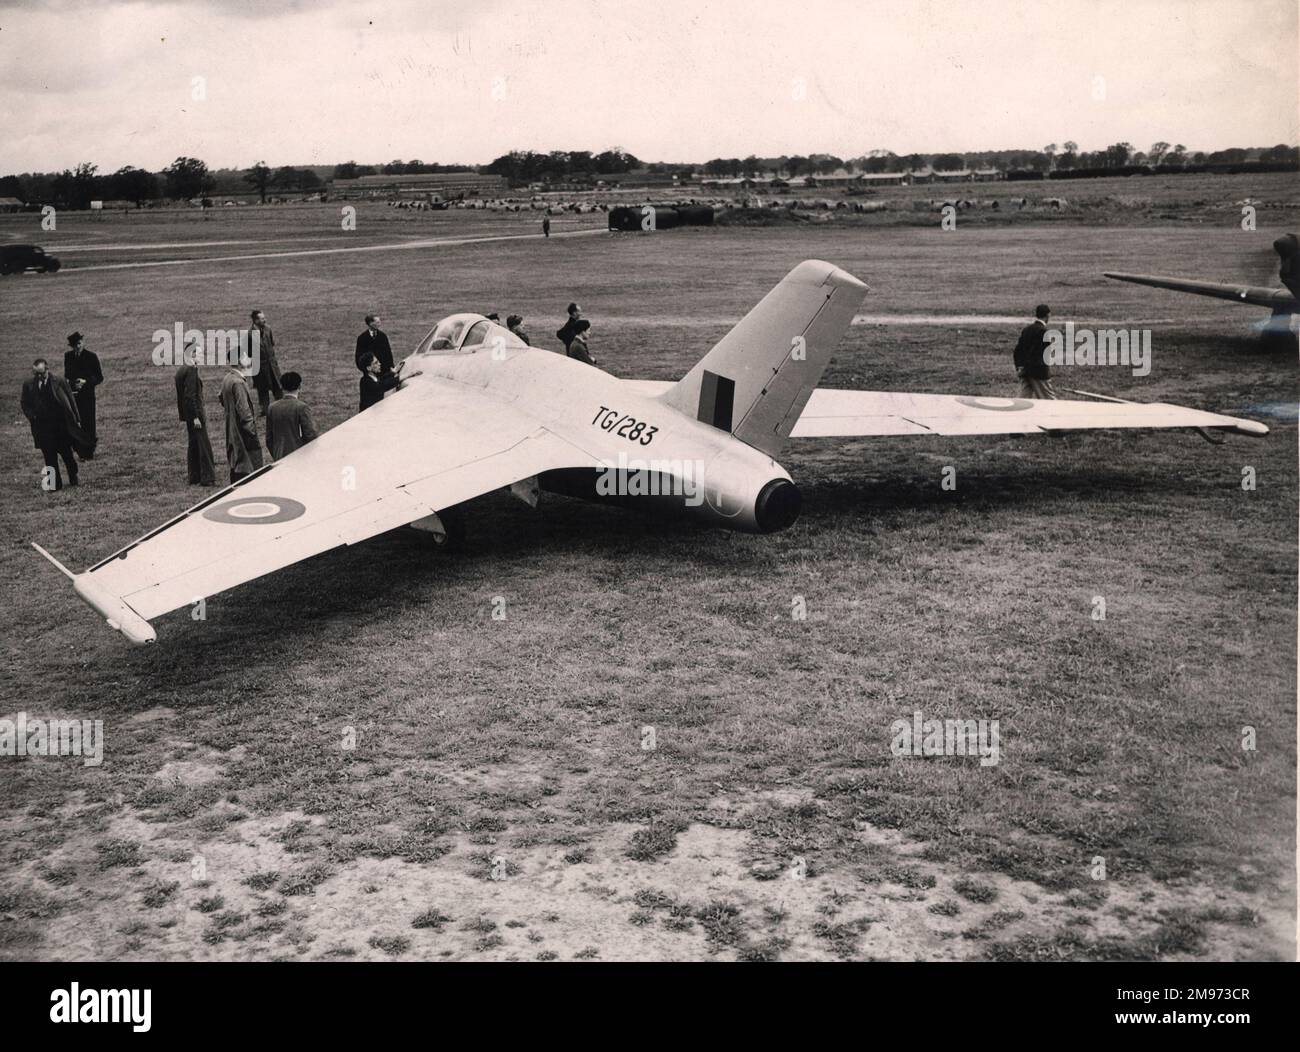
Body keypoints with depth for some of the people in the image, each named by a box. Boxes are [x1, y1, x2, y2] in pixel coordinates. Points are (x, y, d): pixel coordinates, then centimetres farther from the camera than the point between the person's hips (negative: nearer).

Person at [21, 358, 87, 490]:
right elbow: (25, 405, 12)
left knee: (67, 455, 10)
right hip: (42, 428, 2)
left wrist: (76, 420, 0)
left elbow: (71, 401, 0)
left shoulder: (59, 382, -7)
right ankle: (54, 483, 12)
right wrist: (32, 417, -4)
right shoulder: (28, 385, 1)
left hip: (62, 426, -2)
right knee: (49, 458, 3)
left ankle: (73, 479, 29)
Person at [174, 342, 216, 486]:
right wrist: (196, 416, -21)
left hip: (188, 414, 10)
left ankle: (194, 478, 19)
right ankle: (206, 478, -4)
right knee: (202, 444, -6)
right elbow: (190, 395, -21)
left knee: (193, 444, 14)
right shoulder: (191, 370, -17)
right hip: (195, 412, -10)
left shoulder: (181, 370, 13)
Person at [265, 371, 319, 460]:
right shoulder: (301, 407, -11)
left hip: (279, 458, 5)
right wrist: (313, 426, 9)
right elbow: (310, 435, -13)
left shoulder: (272, 408, 6)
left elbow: (269, 438, 11)